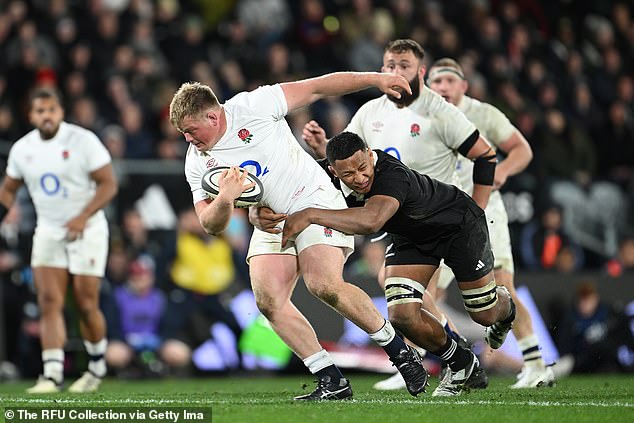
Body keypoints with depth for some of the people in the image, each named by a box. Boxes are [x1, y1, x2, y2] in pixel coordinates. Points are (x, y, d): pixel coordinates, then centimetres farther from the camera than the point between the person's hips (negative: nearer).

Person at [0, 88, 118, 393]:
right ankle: (52, 373, -11)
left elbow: (108, 184, -12)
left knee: (86, 305, -1)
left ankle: (97, 366, 21)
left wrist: (83, 217, -23)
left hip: (86, 230, -4)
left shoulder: (83, 141, -12)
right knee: (49, 302, -9)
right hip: (48, 231, 4)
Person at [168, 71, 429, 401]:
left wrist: (375, 79, -9)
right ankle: (332, 382, -9)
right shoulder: (197, 163, 1)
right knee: (268, 300, -15)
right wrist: (225, 199, -25)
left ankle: (401, 354, -8)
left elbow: (315, 89, -7)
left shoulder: (252, 107, -12)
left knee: (325, 286, -24)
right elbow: (211, 226, -2)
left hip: (315, 199, -6)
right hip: (271, 222, 6)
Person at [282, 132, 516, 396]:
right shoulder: (330, 177, -25)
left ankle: (505, 307, 49)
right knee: (402, 317, -13)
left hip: (459, 224, -5)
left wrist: (310, 215, -66)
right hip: (412, 237, 5)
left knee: (486, 315, 7)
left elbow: (372, 221, -64)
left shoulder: (392, 176, -45)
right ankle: (460, 364, 15)